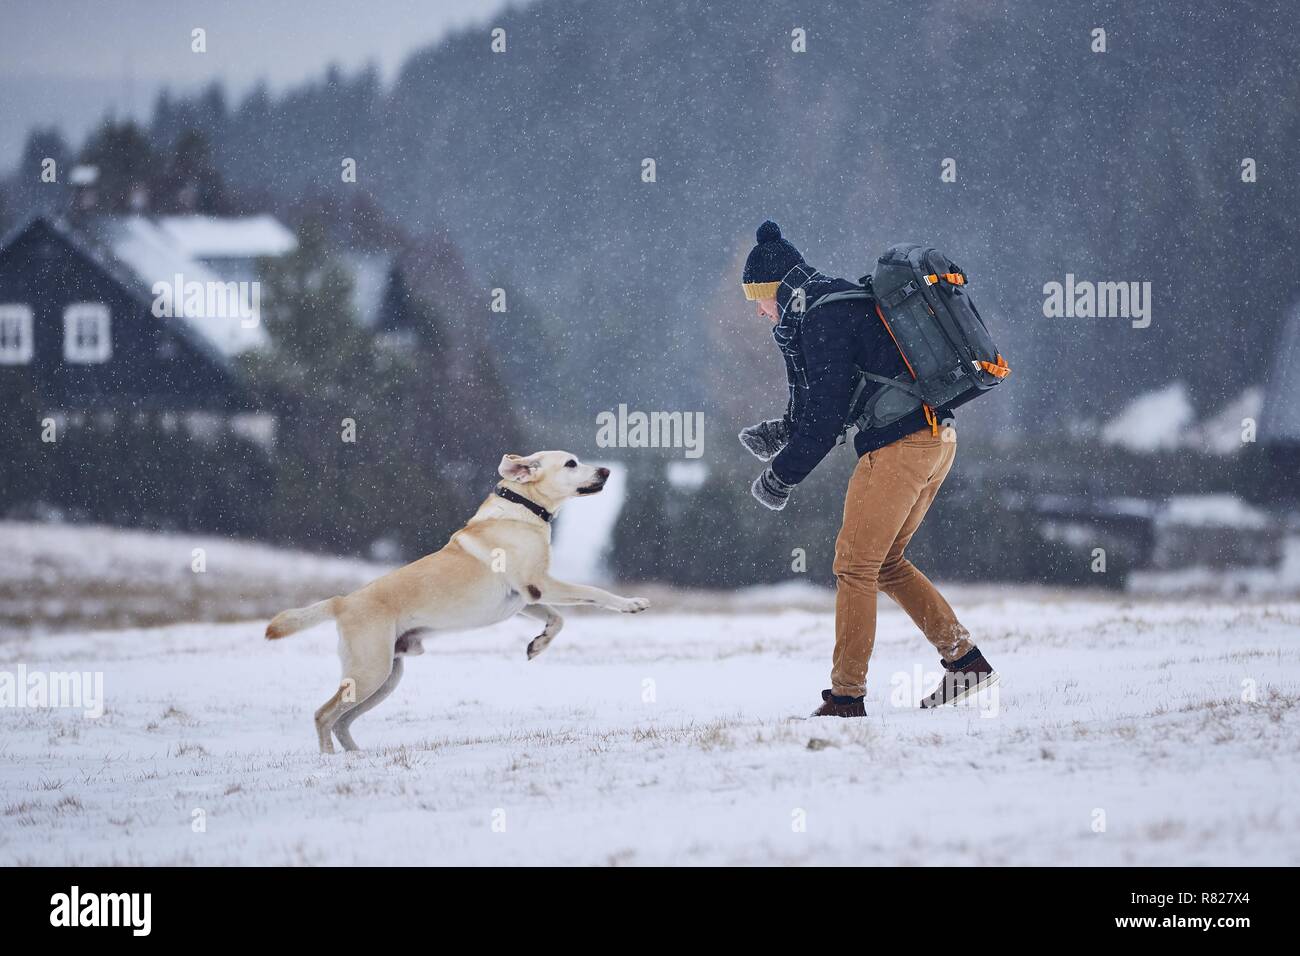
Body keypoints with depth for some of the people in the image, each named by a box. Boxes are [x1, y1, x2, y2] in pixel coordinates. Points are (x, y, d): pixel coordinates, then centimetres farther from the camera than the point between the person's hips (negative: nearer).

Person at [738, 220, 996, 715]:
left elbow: (825, 417, -14)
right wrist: (778, 433, 14)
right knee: (886, 562, 19)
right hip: (938, 438, 10)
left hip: (898, 446, -10)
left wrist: (779, 477, -5)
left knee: (855, 564, -4)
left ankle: (846, 697, -3)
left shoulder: (822, 317, -11)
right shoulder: (842, 301, 20)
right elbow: (829, 405, 26)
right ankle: (965, 660, 18)